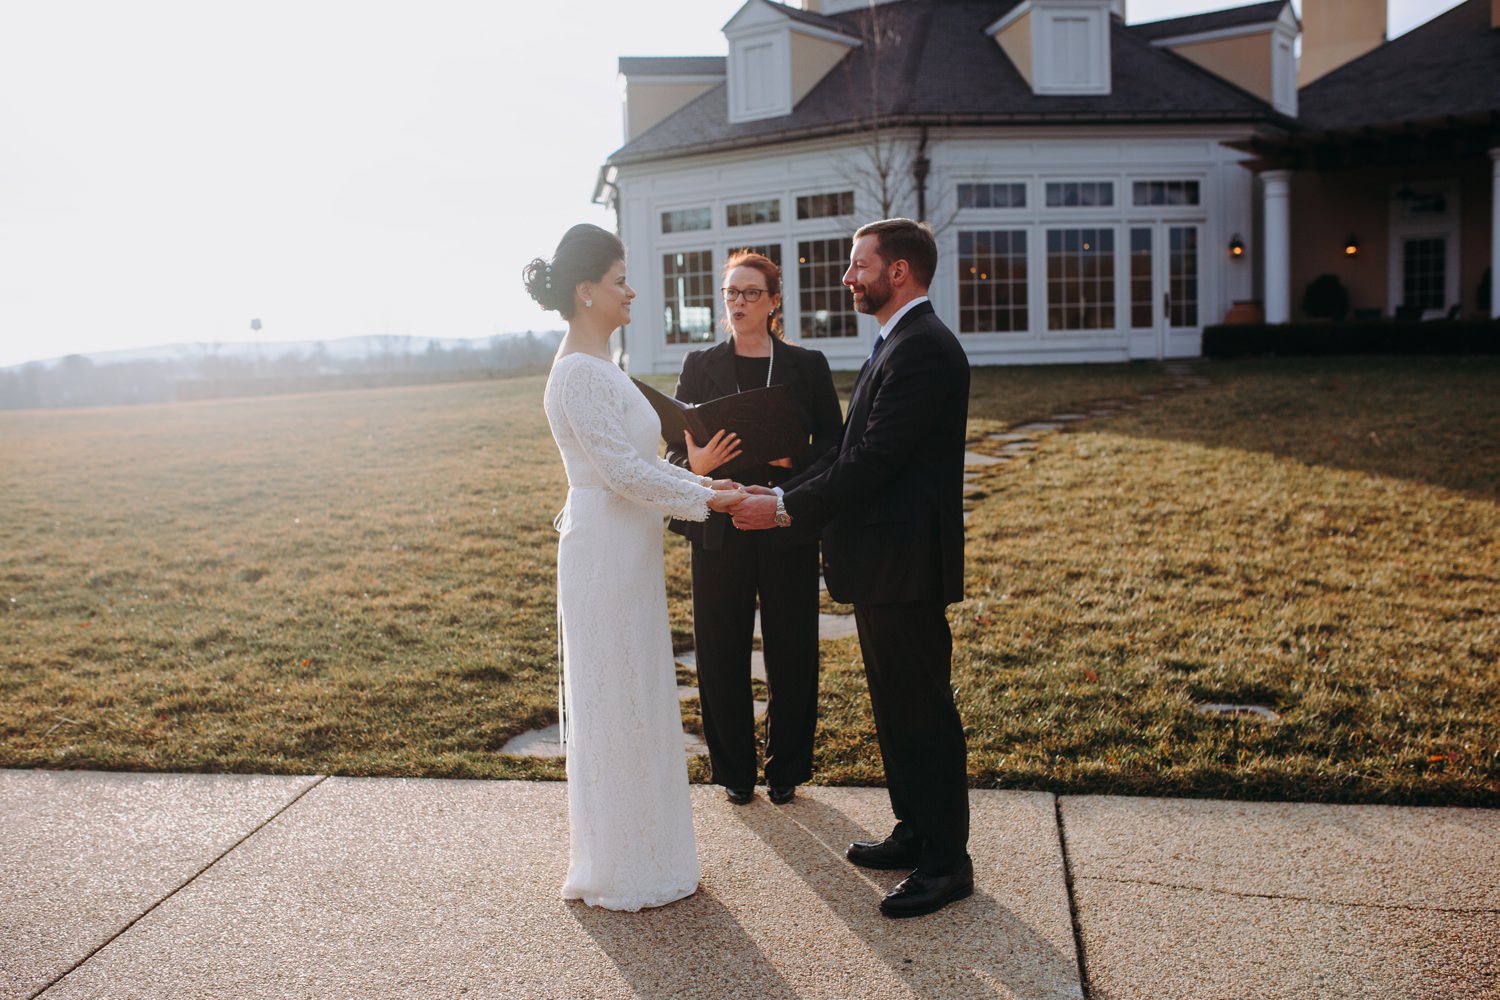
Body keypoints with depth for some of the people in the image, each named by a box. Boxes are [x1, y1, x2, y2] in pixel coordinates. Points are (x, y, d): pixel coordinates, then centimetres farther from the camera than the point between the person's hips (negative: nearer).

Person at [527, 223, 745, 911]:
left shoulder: (599, 368, 14)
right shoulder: (579, 372, -17)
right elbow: (622, 470, -21)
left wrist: (701, 484, 6)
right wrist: (704, 500, -13)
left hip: (629, 551, 10)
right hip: (605, 552, -10)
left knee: (635, 702, 17)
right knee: (613, 705, 1)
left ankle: (642, 855, 31)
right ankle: (617, 875, 17)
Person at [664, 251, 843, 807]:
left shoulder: (807, 365, 5)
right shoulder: (700, 366, 7)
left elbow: (833, 443, 2)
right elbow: (676, 451, 5)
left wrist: (793, 459, -18)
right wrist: (696, 465, -17)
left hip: (788, 530, 0)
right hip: (720, 532, 1)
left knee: (791, 653, 6)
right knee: (722, 653, 5)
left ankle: (786, 769, 23)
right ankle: (734, 771, 21)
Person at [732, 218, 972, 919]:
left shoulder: (922, 349, -17)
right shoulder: (899, 345, 17)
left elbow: (873, 461, -22)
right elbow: (851, 451, 15)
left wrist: (784, 509, -15)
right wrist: (782, 494, 5)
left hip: (906, 564, -11)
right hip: (883, 559, 11)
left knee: (922, 711, 0)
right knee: (896, 705, 19)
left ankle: (946, 863, 13)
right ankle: (916, 834, 33)